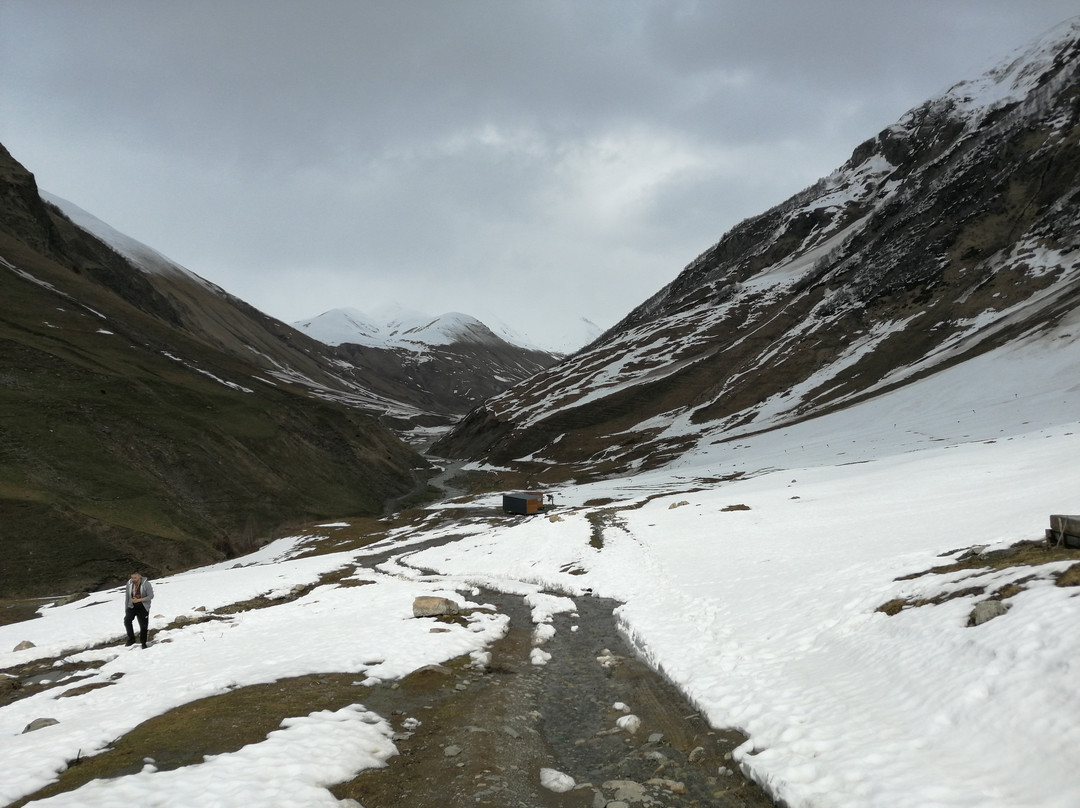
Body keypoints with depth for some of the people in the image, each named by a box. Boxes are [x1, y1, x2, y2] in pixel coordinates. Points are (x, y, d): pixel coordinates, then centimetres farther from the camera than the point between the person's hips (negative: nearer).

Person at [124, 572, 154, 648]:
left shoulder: (146, 584, -12)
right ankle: (131, 639, -11)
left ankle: (143, 643, 21)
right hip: (132, 607, 2)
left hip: (143, 608, -2)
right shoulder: (129, 584, -1)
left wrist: (138, 600, -22)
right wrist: (125, 610, 8)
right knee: (127, 620, -23)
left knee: (144, 625, 1)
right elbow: (127, 597, 8)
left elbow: (151, 596, -14)